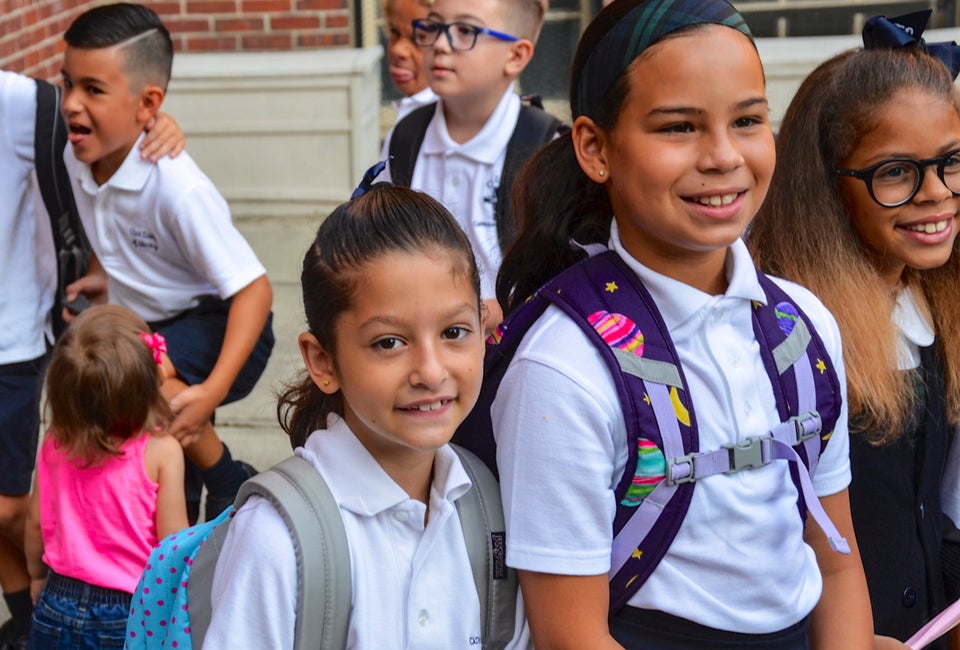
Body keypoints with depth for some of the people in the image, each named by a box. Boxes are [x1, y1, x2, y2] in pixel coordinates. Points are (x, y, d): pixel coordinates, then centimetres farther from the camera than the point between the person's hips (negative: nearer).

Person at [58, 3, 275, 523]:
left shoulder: (177, 188, -31)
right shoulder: (78, 160, -9)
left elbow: (254, 289, -30)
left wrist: (212, 391, -39)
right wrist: (99, 275, -3)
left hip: (219, 327, -7)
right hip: (150, 326, 8)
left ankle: (231, 485, -12)